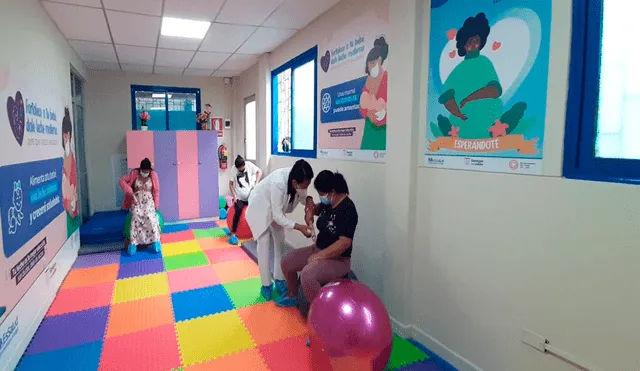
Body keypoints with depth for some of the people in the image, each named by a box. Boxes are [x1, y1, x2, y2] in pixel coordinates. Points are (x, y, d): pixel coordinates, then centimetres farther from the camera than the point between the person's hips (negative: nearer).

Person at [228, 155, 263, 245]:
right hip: (239, 198, -2)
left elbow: (259, 172, 1)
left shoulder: (249, 165, -7)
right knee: (238, 210, -29)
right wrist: (234, 196, -13)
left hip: (250, 197, 2)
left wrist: (256, 184, -12)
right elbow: (231, 184, -2)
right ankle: (233, 234, -24)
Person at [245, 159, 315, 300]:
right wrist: (299, 227, -40)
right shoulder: (279, 182, -43)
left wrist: (308, 199, -29)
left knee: (280, 243, 7)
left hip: (276, 209, 6)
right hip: (260, 207, -6)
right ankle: (266, 285, 7)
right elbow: (278, 216, -36)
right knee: (264, 244, -6)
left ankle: (279, 280, 20)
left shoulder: (299, 179, -25)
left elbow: (301, 194, -6)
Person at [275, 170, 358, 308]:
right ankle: (292, 296, 29)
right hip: (318, 249, 9)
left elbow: (345, 242, -30)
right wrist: (311, 210, 4)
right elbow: (319, 208, 27)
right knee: (287, 262, 6)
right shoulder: (328, 202, 1)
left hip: (337, 259, -9)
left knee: (307, 274, -32)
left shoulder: (347, 209, -24)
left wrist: (319, 257, -26)